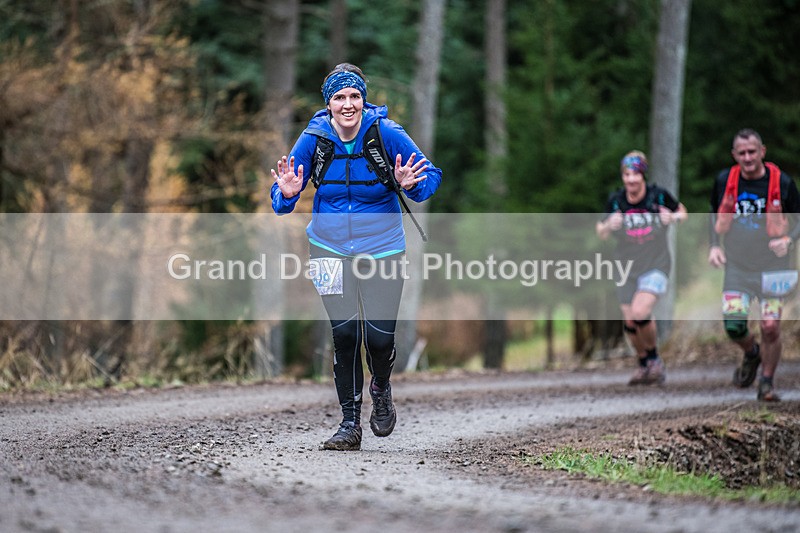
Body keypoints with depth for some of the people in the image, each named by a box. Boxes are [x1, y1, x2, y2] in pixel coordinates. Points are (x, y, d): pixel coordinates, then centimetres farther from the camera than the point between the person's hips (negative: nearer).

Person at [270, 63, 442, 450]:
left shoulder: (387, 134, -12)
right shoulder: (314, 138, -8)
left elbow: (431, 176, -5)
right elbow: (281, 196, 1)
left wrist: (410, 185, -26)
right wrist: (286, 194, -22)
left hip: (382, 250, -1)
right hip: (330, 248, 1)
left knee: (380, 337, -8)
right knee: (344, 334, -4)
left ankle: (381, 388, 27)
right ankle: (350, 423, 10)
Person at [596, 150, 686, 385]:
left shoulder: (659, 196, -8)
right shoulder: (615, 200, -3)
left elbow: (682, 211, 9)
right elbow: (601, 233, 6)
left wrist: (673, 217, -13)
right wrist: (609, 225, -17)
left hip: (656, 265, -3)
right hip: (626, 267, 4)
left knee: (640, 312, -23)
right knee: (629, 321, 4)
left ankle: (655, 358, -1)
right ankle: (643, 364, 28)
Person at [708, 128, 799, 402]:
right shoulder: (724, 181, 0)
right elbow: (715, 216, 16)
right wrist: (714, 245, 1)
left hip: (772, 268, -2)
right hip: (737, 265, 2)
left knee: (770, 327, -9)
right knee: (733, 324, -6)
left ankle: (767, 383, 11)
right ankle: (751, 353, 29)